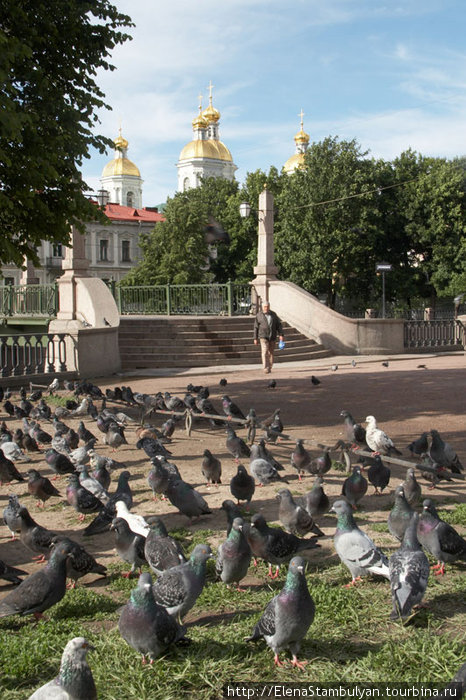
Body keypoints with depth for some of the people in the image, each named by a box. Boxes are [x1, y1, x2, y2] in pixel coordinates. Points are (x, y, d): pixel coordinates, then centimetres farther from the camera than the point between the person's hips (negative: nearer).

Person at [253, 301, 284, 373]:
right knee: (265, 352, -15)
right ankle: (266, 368, -20)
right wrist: (255, 338, 2)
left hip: (272, 337, 3)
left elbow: (278, 325, 6)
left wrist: (280, 334, -5)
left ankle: (269, 368, 17)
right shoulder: (259, 315, 1)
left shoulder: (273, 314, 7)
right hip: (263, 336, -3)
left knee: (271, 353, 7)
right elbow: (256, 327, 4)